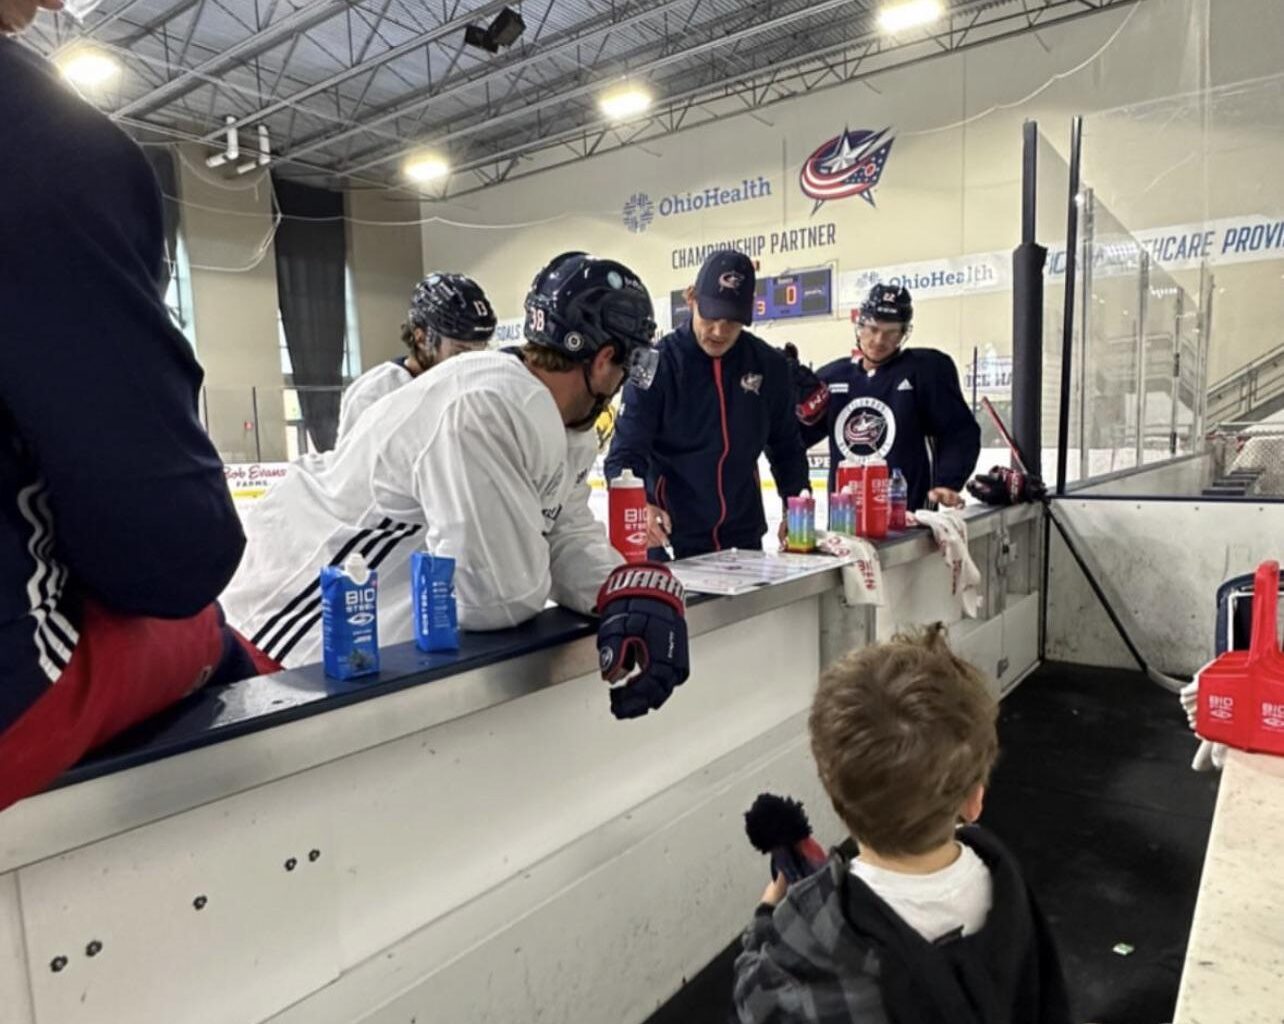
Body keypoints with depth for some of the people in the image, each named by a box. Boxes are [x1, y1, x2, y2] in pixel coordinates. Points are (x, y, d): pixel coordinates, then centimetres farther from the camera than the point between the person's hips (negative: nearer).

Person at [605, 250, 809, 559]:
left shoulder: (769, 366, -1)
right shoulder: (657, 364, -12)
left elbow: (786, 447, 10)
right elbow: (626, 450, -16)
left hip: (744, 537, 4)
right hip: (672, 539, -4)